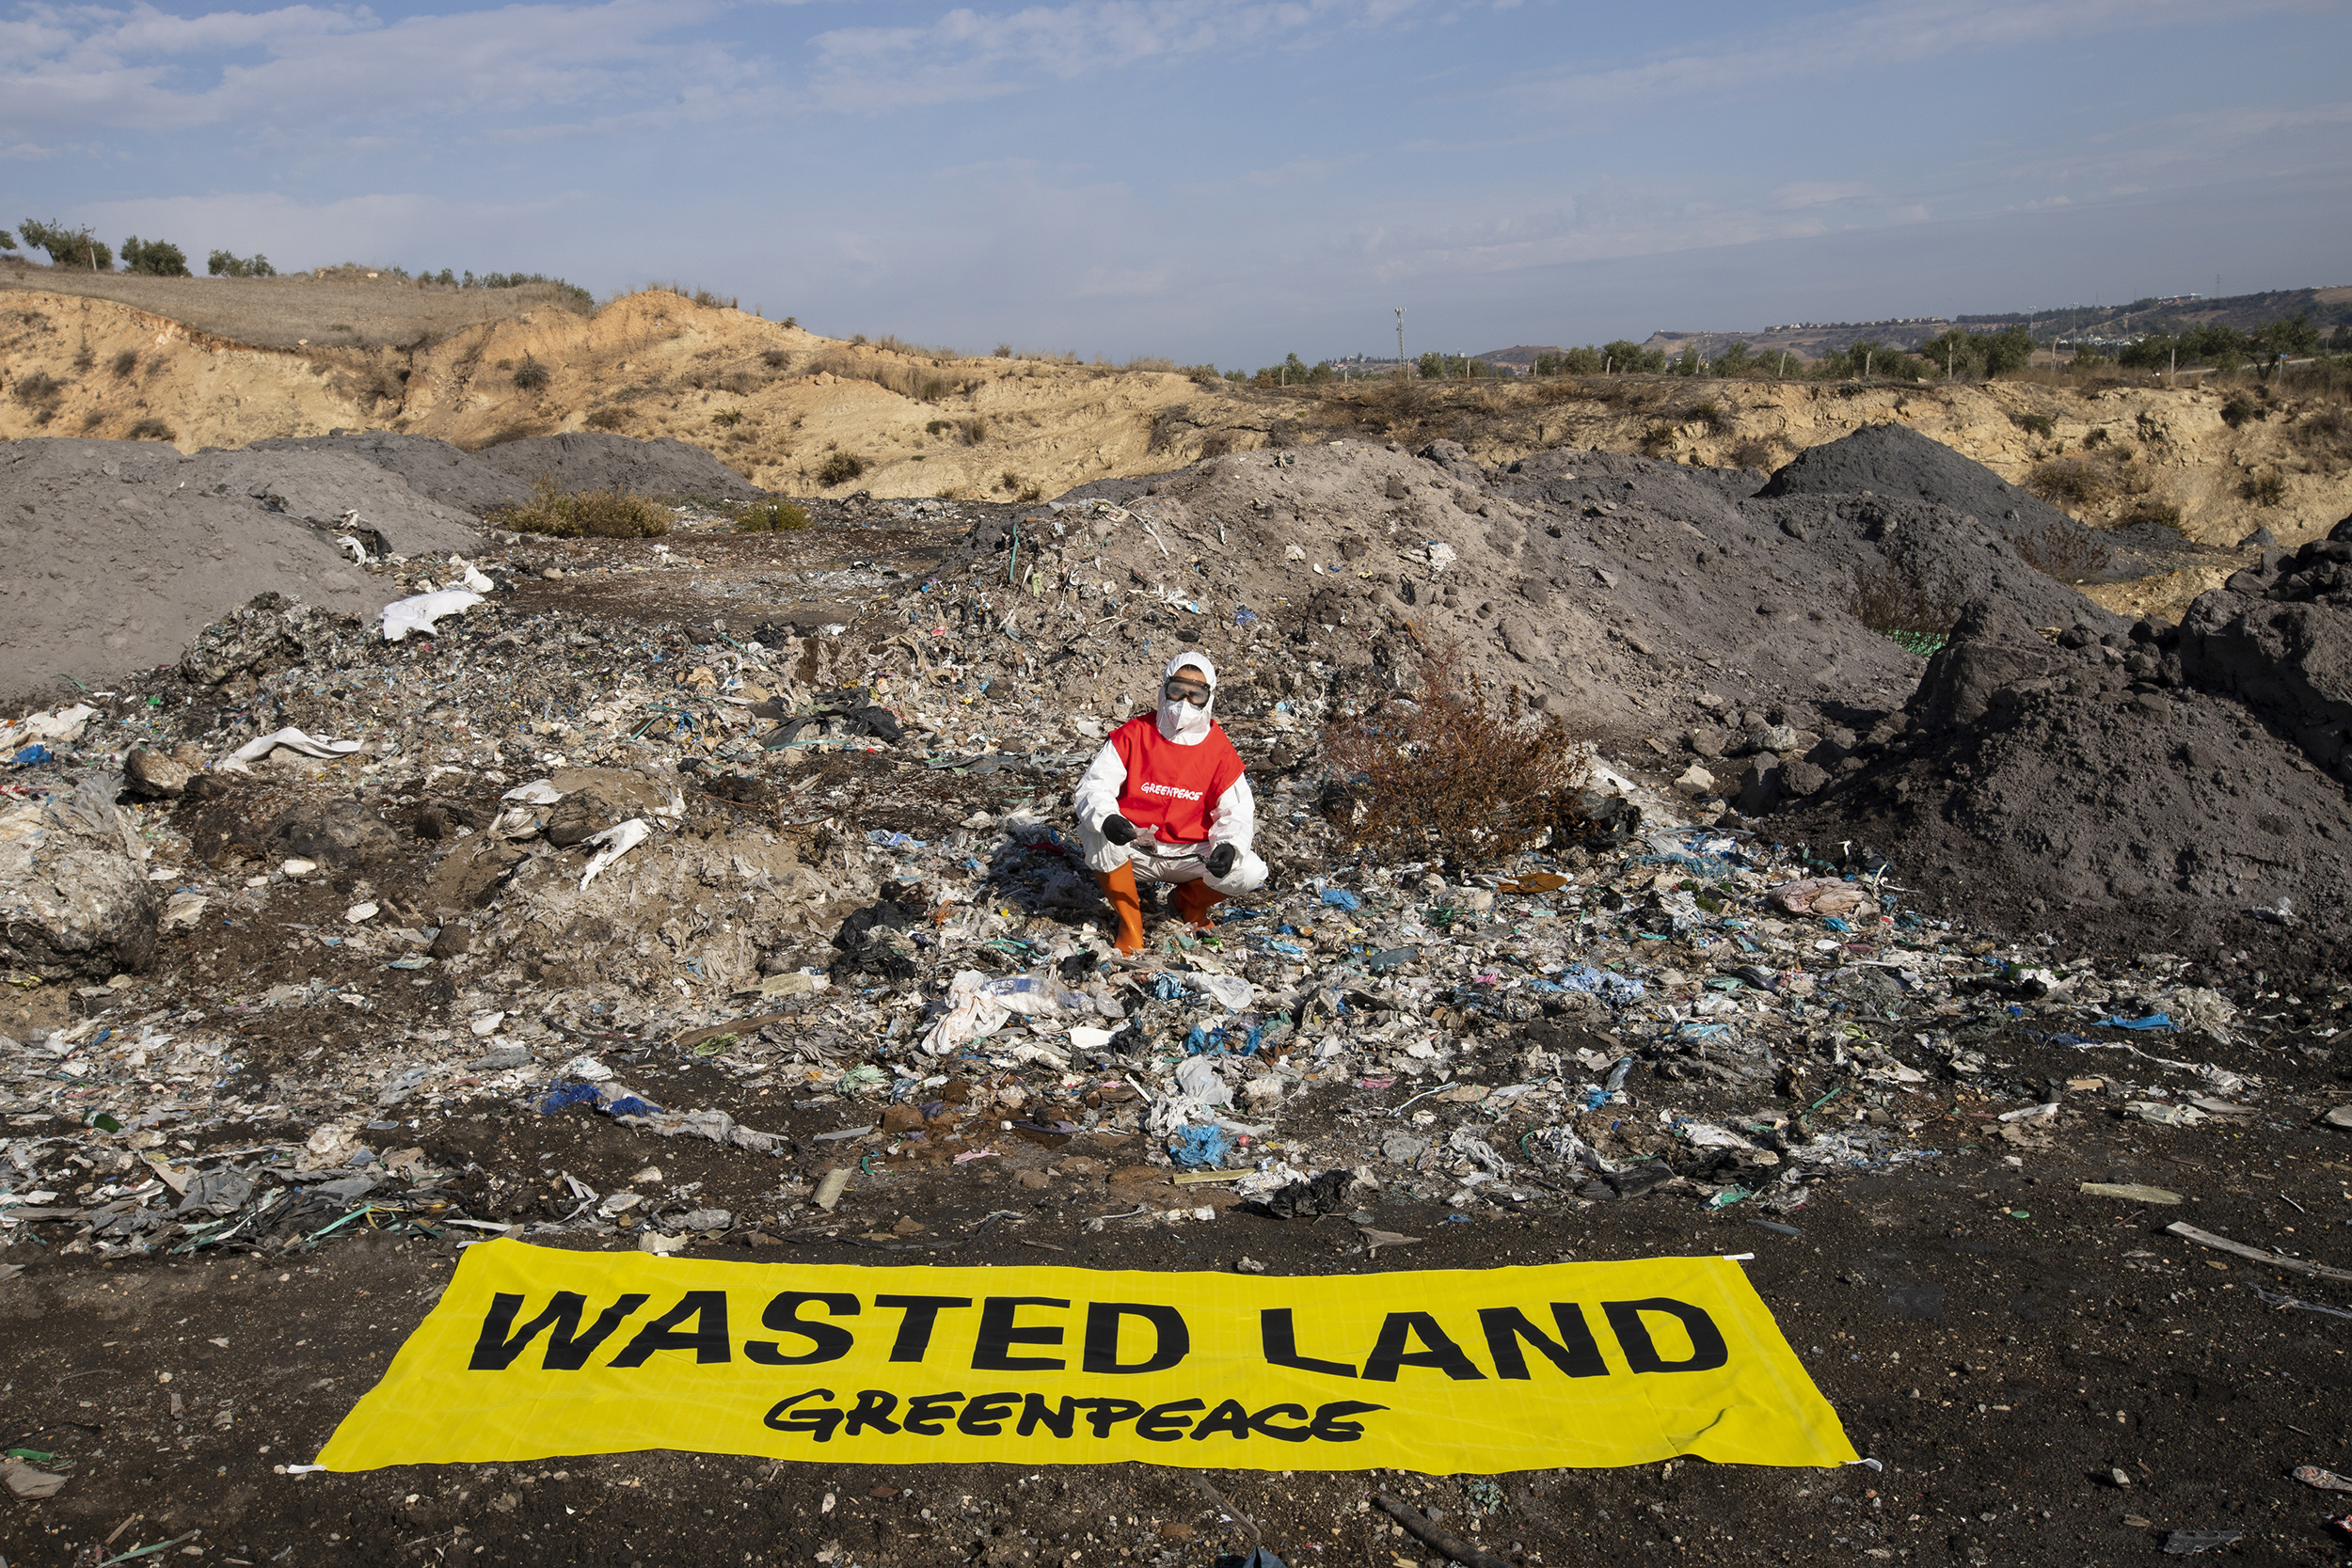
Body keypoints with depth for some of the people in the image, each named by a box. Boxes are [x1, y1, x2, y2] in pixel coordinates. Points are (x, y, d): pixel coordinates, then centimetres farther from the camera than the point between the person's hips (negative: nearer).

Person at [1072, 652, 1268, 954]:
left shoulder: (1219, 750, -3)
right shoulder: (1134, 734, -7)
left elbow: (1237, 811, -4)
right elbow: (1093, 785, -12)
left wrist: (1229, 845, -27)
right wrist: (1106, 819, -36)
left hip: (1188, 854, 2)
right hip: (1135, 846, -1)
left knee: (1250, 872, -23)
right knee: (1099, 833, -35)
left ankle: (1191, 901, 13)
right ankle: (1128, 919, -9)